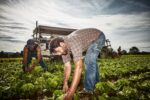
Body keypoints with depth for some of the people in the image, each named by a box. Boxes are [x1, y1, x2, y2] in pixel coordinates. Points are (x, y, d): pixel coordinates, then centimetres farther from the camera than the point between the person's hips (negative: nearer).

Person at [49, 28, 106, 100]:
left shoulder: (73, 43, -41)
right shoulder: (63, 47, -14)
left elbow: (79, 67, -47)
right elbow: (67, 66, -8)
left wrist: (71, 92, -46)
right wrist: (65, 84, -11)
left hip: (98, 37, -8)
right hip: (90, 39, 9)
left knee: (89, 61, -19)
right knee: (91, 60, 21)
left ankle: (88, 89, -5)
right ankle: (96, 79, 42)